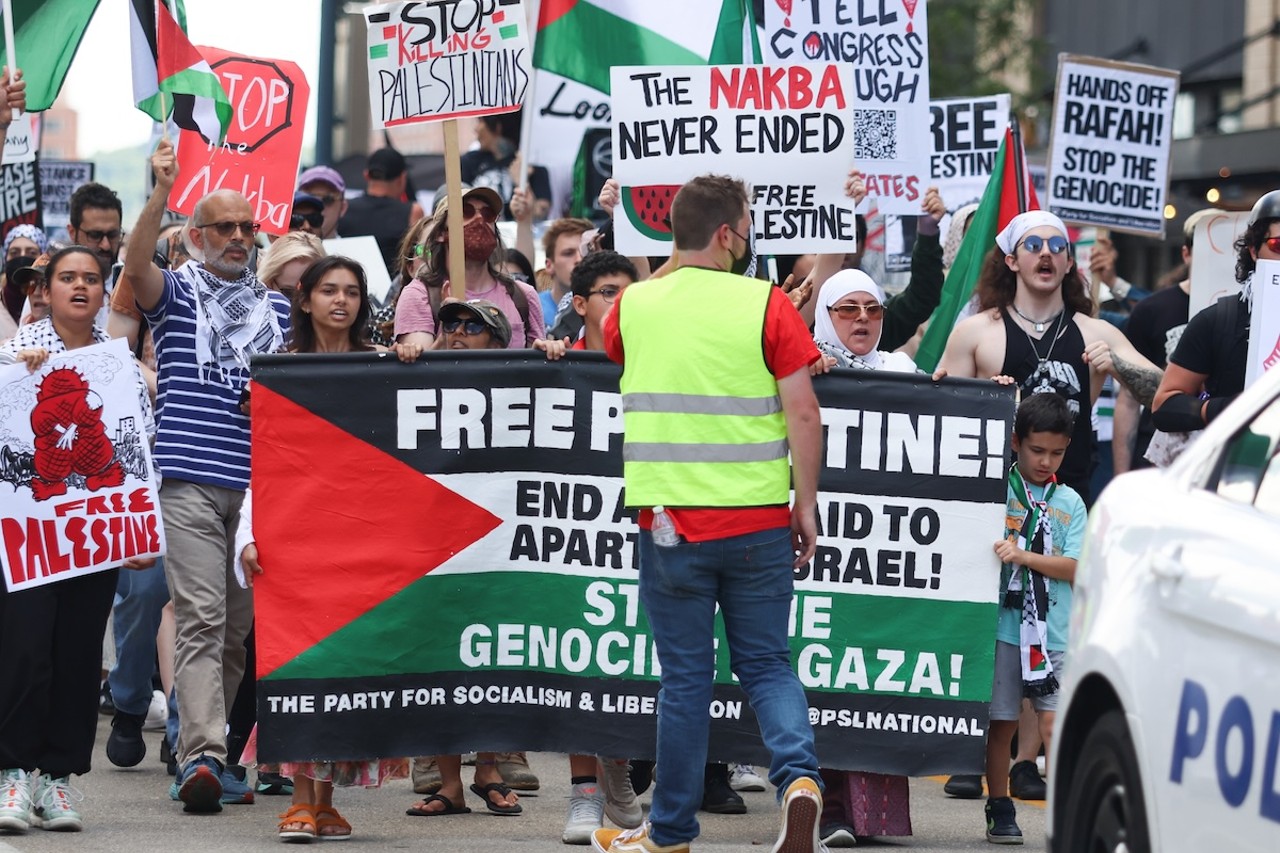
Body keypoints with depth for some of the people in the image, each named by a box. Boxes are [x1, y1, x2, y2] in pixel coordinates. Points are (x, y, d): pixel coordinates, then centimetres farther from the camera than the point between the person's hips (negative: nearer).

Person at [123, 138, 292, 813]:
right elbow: (136, 266, -15)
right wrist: (161, 192, -26)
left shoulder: (278, 308, 19)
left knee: (236, 626, 7)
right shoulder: (176, 291, 7)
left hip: (259, 485, 5)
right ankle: (202, 756, -22)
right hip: (191, 478, -4)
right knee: (201, 619, -14)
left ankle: (198, 750, 16)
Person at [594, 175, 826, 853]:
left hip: (670, 518, 1)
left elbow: (615, 357, 26)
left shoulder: (634, 306, 2)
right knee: (766, 663, 11)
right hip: (759, 518, -1)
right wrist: (807, 502, 0)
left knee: (685, 675, 9)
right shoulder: (765, 305, -5)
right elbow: (802, 409, -8)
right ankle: (799, 777, -13)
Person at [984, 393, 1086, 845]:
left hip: (1055, 633, 0)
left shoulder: (1070, 503, 8)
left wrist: (1023, 555, -14)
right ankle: (1000, 810, 19)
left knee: (1055, 721, -9)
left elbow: (1073, 568, 2)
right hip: (1004, 625, 0)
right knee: (1001, 722, 6)